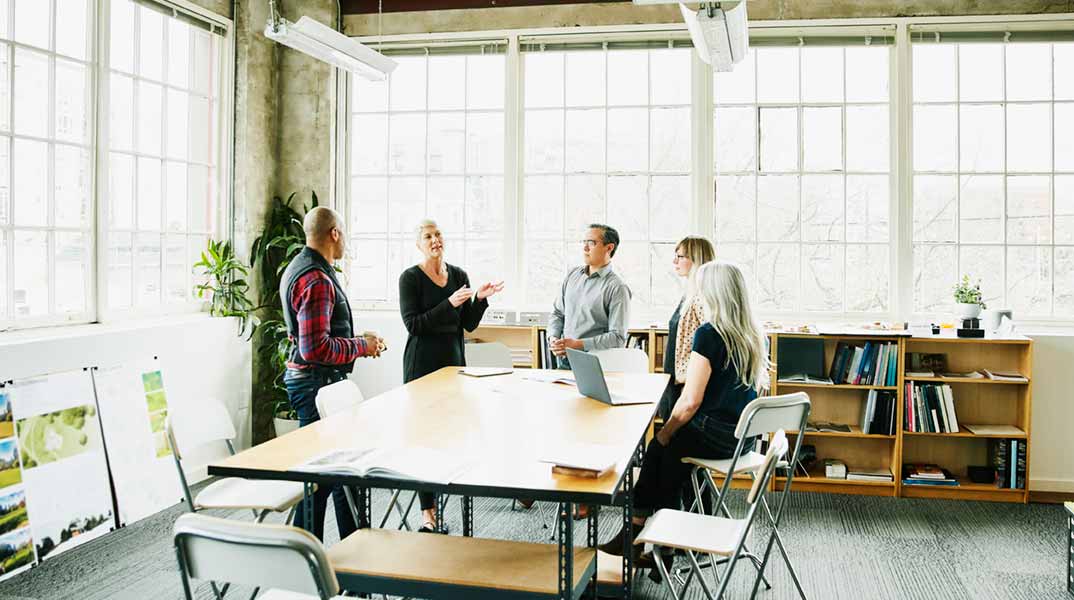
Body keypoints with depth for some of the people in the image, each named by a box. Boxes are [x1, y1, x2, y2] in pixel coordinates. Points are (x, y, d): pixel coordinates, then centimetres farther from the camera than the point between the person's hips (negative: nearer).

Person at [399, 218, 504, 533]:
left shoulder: (459, 275, 9)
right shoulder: (410, 278, -5)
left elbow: (469, 325, 9)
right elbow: (413, 324, -14)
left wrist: (480, 299, -7)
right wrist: (450, 304, -21)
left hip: (453, 359, 5)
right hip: (422, 362, -5)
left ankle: (433, 492, 21)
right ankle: (427, 510, 4)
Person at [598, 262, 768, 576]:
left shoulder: (709, 334, -18)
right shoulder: (755, 333, 5)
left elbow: (691, 401, -20)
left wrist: (666, 431, -3)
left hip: (718, 435, -7)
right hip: (746, 435, 7)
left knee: (661, 447, 16)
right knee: (671, 451, 20)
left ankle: (638, 526, 27)